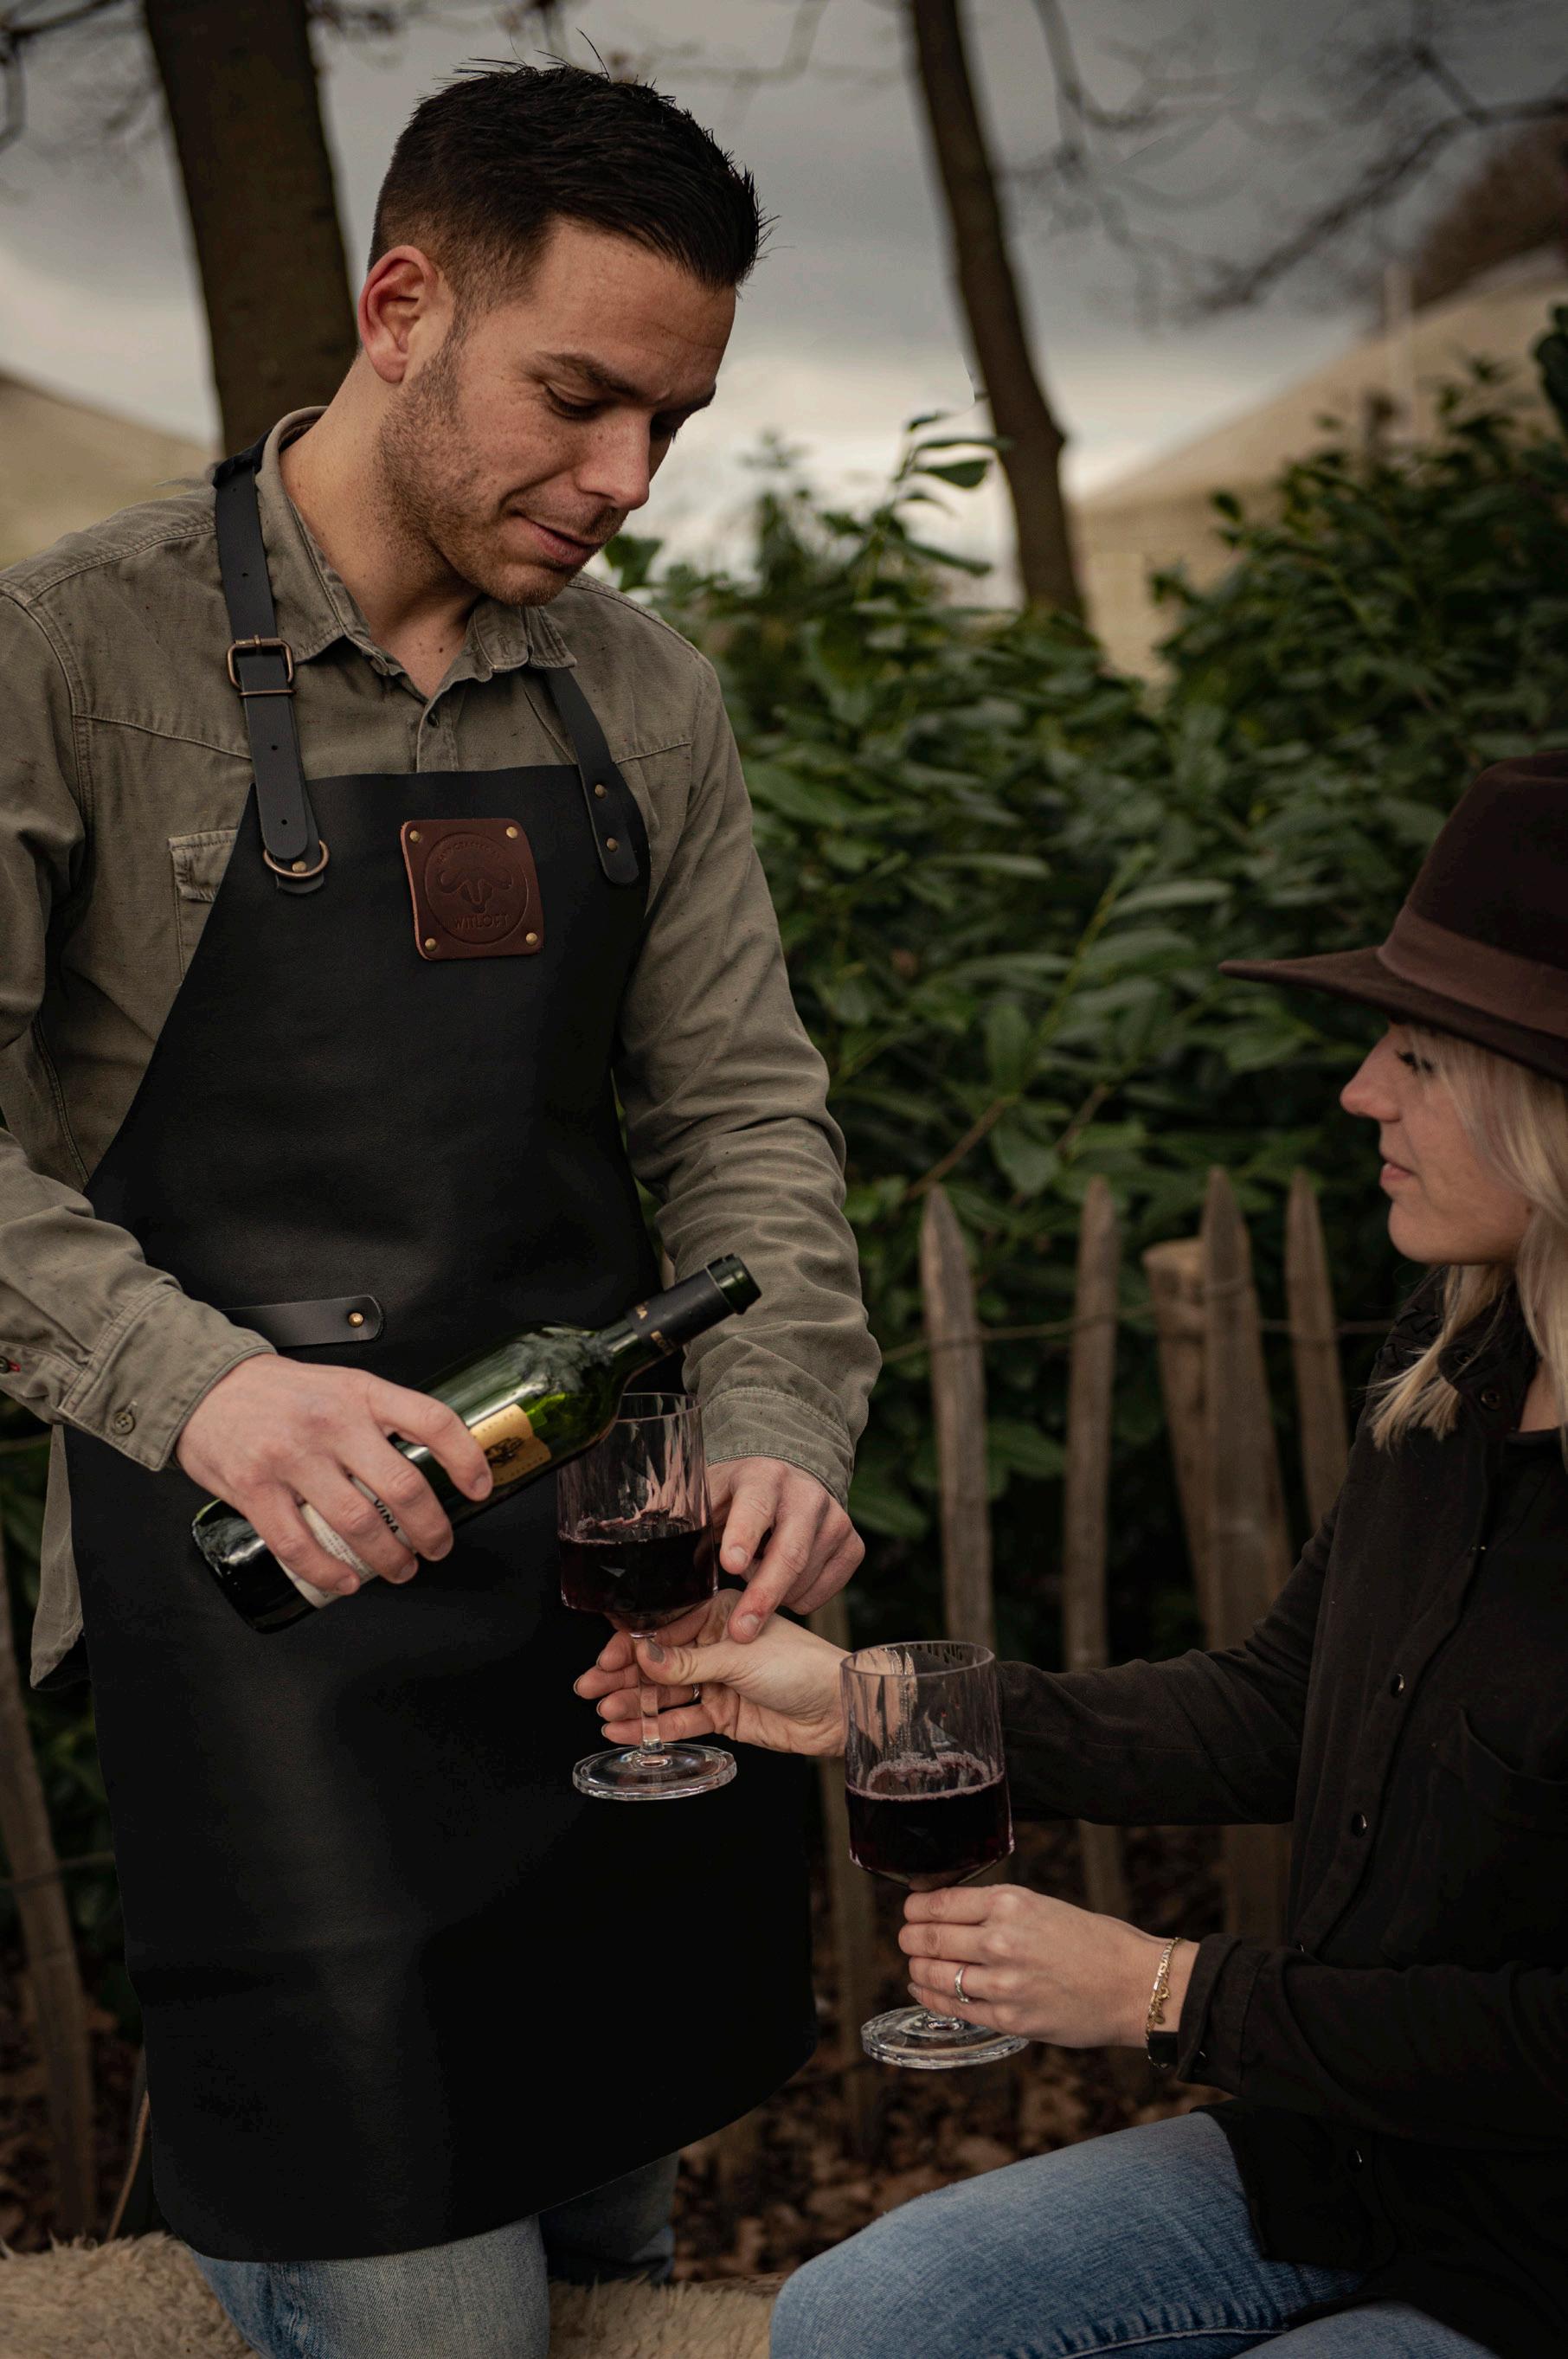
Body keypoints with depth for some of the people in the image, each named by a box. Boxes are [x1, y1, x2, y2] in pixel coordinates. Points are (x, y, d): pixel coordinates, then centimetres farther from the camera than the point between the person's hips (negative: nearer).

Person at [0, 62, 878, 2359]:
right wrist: (191, 1377, -27)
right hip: (255, 1565, -5)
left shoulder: (647, 699, 9)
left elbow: (743, 1104, 9)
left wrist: (782, 1427, -8)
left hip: (607, 1549, 5)